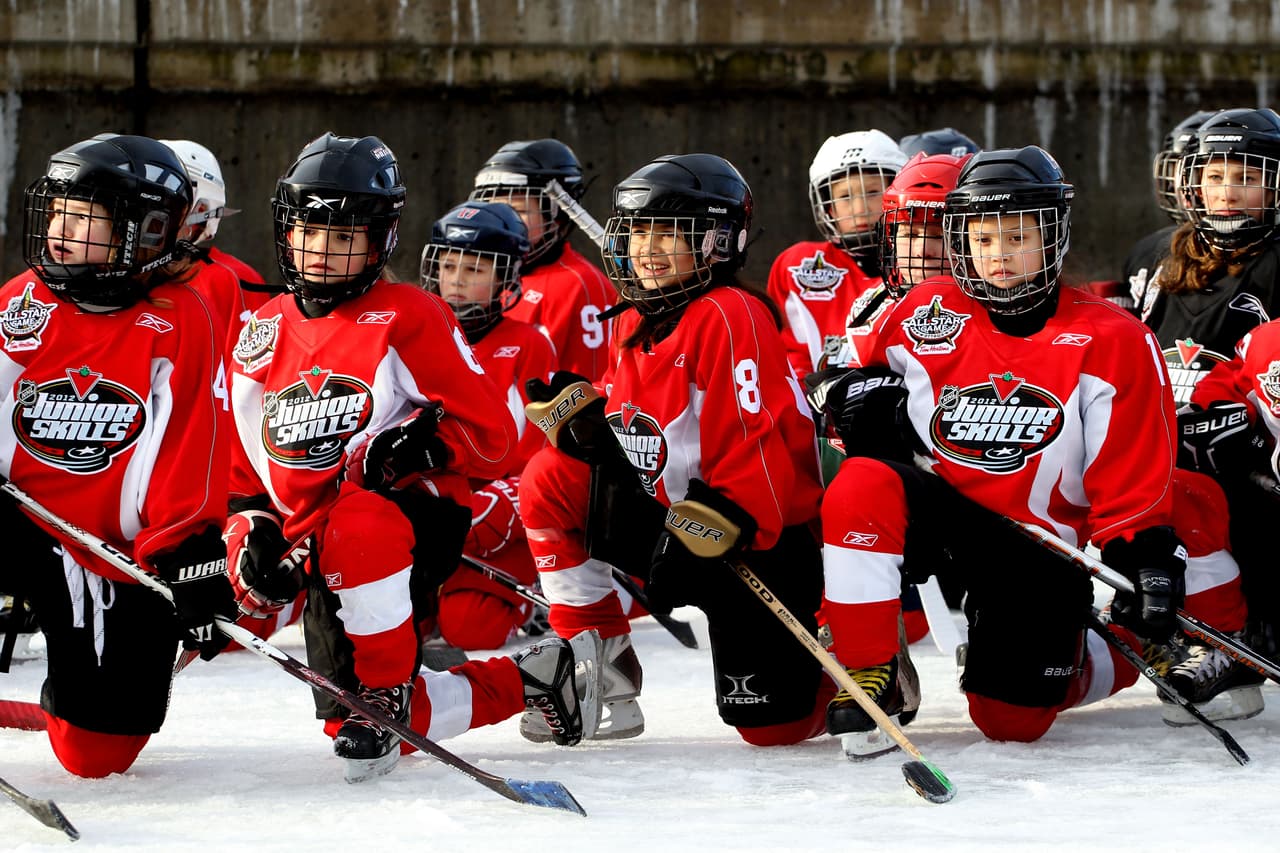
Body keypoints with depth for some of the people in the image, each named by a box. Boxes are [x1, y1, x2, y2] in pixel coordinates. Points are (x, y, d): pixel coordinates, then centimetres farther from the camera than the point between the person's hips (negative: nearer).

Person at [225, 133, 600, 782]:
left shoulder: (408, 319, -3)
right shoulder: (262, 334, 13)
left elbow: (490, 432, -6)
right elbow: (241, 465, 18)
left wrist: (423, 442, -24)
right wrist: (251, 543, 2)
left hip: (419, 514, -6)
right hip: (326, 558, 6)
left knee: (356, 517, -41)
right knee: (349, 724, 1)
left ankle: (388, 690, -27)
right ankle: (529, 680, 22)